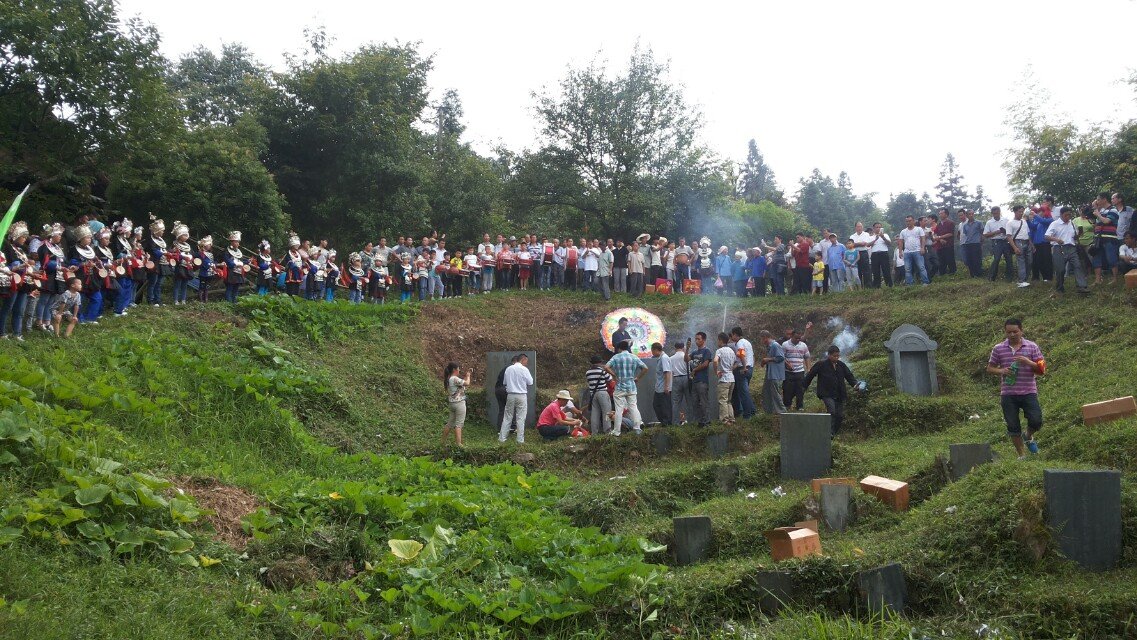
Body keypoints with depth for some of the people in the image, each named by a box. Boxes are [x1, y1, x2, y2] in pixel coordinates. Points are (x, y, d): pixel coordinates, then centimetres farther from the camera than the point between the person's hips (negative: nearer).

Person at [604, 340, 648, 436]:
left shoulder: (616, 357, -4)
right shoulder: (634, 357, 5)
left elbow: (606, 367, -16)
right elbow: (645, 368, 2)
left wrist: (614, 375, -6)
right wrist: (638, 378, 8)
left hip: (620, 387, -3)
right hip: (631, 387, 3)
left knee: (619, 410, 0)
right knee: (633, 407, 10)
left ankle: (616, 432, 3)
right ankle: (637, 428, 9)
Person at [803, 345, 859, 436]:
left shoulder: (841, 365, 8)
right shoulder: (821, 365, -5)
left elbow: (849, 376, 11)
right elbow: (810, 375, 1)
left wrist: (855, 384, -8)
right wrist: (804, 387, 5)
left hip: (840, 395, 5)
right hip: (827, 394, -5)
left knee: (840, 415, 4)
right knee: (832, 411, -22)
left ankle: (834, 433, 18)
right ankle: (830, 433, -20)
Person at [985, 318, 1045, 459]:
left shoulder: (1032, 347, 2)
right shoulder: (998, 349, 3)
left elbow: (1042, 369, 2)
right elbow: (990, 368, 9)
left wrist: (1028, 362, -17)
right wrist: (1001, 371, -12)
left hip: (1028, 392, -1)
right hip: (1008, 394, 1)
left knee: (1036, 422, -9)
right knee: (1013, 426, 3)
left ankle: (1028, 437, 26)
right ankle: (1021, 455, 19)